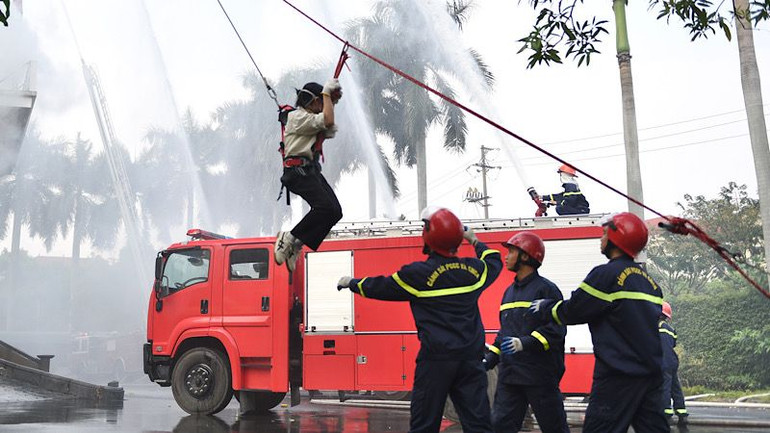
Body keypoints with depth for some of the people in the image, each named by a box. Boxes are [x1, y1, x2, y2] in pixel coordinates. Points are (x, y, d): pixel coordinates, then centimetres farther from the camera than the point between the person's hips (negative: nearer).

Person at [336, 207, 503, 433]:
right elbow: (494, 261, 28)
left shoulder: (418, 273, -9)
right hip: (471, 357, 4)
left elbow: (378, 287, 4)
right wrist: (475, 241, 44)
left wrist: (351, 283, 22)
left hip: (436, 358, -4)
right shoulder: (473, 269, 4)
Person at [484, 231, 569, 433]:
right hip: (509, 375, 7)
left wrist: (525, 343, -26)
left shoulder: (546, 289, -7)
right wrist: (491, 358, 14)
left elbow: (556, 330, -16)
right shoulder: (509, 292, 17)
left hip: (540, 376, -7)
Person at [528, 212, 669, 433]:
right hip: (651, 371, 8)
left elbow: (573, 312, -8)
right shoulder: (649, 281, 13)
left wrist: (545, 308, 9)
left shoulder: (607, 274, -11)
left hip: (619, 373, -8)